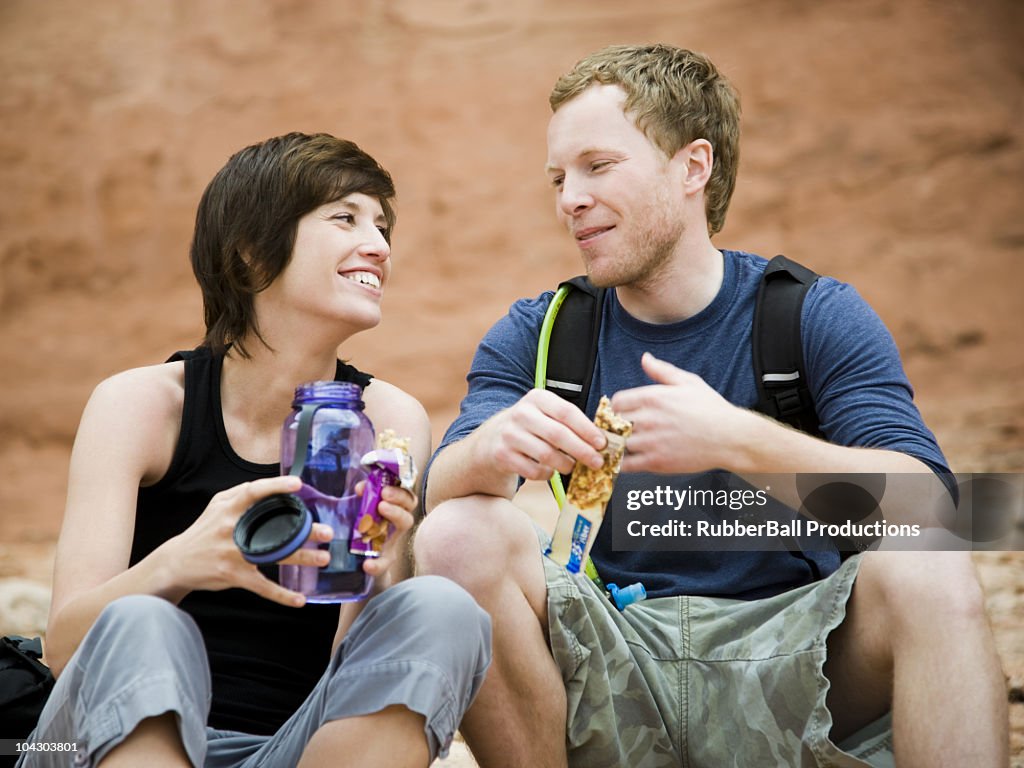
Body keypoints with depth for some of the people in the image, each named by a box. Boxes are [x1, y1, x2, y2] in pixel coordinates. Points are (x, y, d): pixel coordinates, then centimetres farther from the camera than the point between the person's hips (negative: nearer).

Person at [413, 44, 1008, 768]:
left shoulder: (818, 316, 0)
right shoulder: (536, 337, 8)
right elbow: (437, 493, -7)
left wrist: (736, 440, -32)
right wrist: (491, 449, -32)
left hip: (786, 660, -2)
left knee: (928, 568, -30)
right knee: (456, 538, -22)